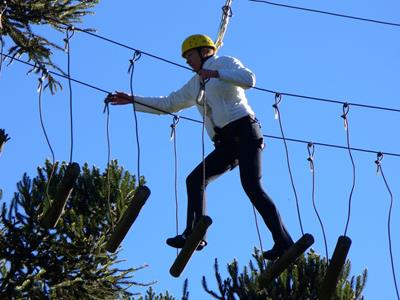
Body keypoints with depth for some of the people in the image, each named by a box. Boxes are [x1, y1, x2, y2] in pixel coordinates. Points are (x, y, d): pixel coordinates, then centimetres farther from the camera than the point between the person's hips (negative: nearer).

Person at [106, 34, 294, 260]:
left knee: (252, 187, -19)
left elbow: (249, 80, -14)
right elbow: (168, 104, 32)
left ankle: (284, 243, -22)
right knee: (195, 180, -3)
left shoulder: (225, 63, 5)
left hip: (244, 131, -8)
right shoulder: (194, 85, 25)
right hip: (226, 143, 8)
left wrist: (216, 73, -19)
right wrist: (132, 100, 28)